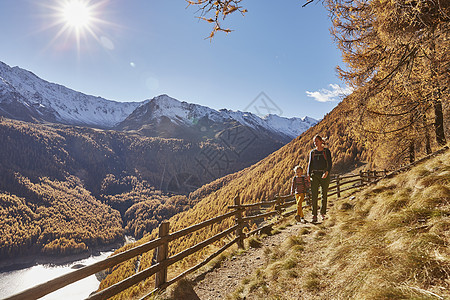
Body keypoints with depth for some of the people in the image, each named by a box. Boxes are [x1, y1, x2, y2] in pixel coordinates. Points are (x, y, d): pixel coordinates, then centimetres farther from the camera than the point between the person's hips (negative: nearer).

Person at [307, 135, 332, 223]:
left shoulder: (326, 151, -1)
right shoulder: (312, 152, 8)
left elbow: (330, 164, -7)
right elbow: (310, 164, 7)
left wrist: (327, 172, -25)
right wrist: (308, 174, -8)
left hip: (324, 175, -1)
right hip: (315, 175, 2)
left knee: (324, 195, 8)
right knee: (314, 195, -7)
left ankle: (323, 213, 25)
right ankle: (314, 216, -6)